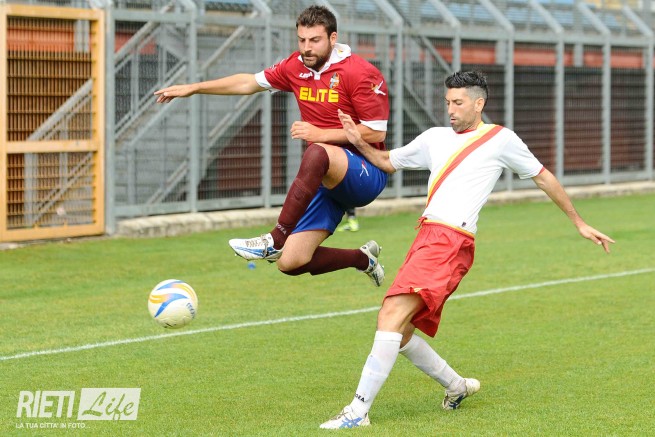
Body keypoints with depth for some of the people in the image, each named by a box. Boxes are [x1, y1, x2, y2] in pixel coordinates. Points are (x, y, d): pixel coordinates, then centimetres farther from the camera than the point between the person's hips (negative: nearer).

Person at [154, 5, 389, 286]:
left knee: (317, 153, -41)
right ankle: (363, 258, 20)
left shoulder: (360, 73, -12)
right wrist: (194, 88, 21)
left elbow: (377, 132, -16)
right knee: (290, 263, -5)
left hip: (366, 175, -7)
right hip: (327, 180, 7)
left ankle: (275, 241, -35)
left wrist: (321, 134, -22)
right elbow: (249, 83, 21)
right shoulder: (296, 67, 7)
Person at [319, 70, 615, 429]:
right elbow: (387, 162, 32)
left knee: (392, 316, -21)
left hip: (452, 241, -7)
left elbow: (543, 177, 17)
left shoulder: (501, 140, 7)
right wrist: (358, 142, 12)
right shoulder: (435, 138, 22)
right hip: (427, 237, 7)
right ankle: (456, 385, 27)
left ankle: (358, 410, -24)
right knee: (397, 331, 4)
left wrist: (579, 223, 22)